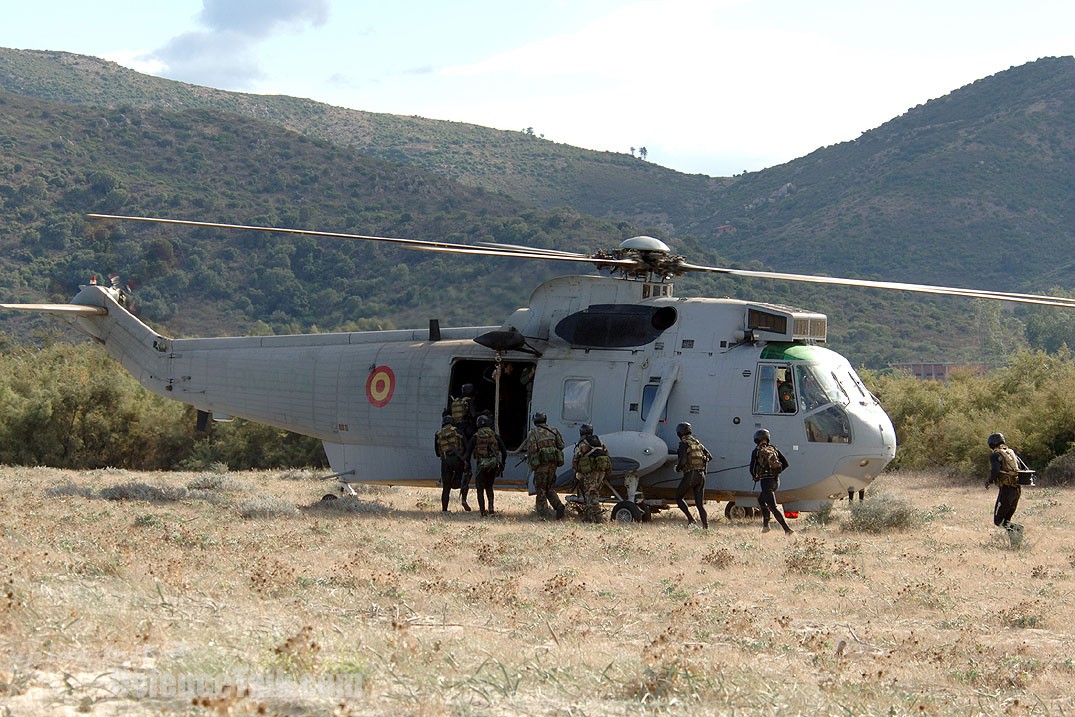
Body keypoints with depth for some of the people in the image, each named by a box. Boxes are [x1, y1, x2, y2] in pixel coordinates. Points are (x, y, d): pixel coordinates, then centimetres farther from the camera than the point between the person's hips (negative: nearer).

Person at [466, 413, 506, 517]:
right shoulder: (495, 435, 6)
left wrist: (468, 464, 14)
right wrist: (502, 464, 15)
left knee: (480, 489, 9)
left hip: (482, 465, -3)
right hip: (494, 465, 3)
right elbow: (504, 451, 5)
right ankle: (491, 508, 4)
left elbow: (468, 451, 0)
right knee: (489, 487, 21)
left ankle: (483, 512, 2)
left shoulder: (476, 436, 0)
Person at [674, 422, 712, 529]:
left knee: (678, 497, 12)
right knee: (700, 503, 8)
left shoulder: (684, 444, -8)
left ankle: (690, 519, -3)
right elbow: (709, 457, 16)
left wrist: (677, 468, -1)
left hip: (690, 475, -7)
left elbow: (683, 460, -20)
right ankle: (706, 526, -4)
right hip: (701, 475, 7)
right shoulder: (697, 443, 14)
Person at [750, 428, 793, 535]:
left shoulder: (757, 452, -6)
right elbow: (785, 464, 7)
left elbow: (752, 469, -8)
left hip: (766, 481, -6)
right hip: (776, 480, 6)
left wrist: (756, 477, 14)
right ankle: (765, 525, 24)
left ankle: (787, 529, -18)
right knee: (761, 499, 28)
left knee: (773, 507, -7)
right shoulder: (774, 449, 8)